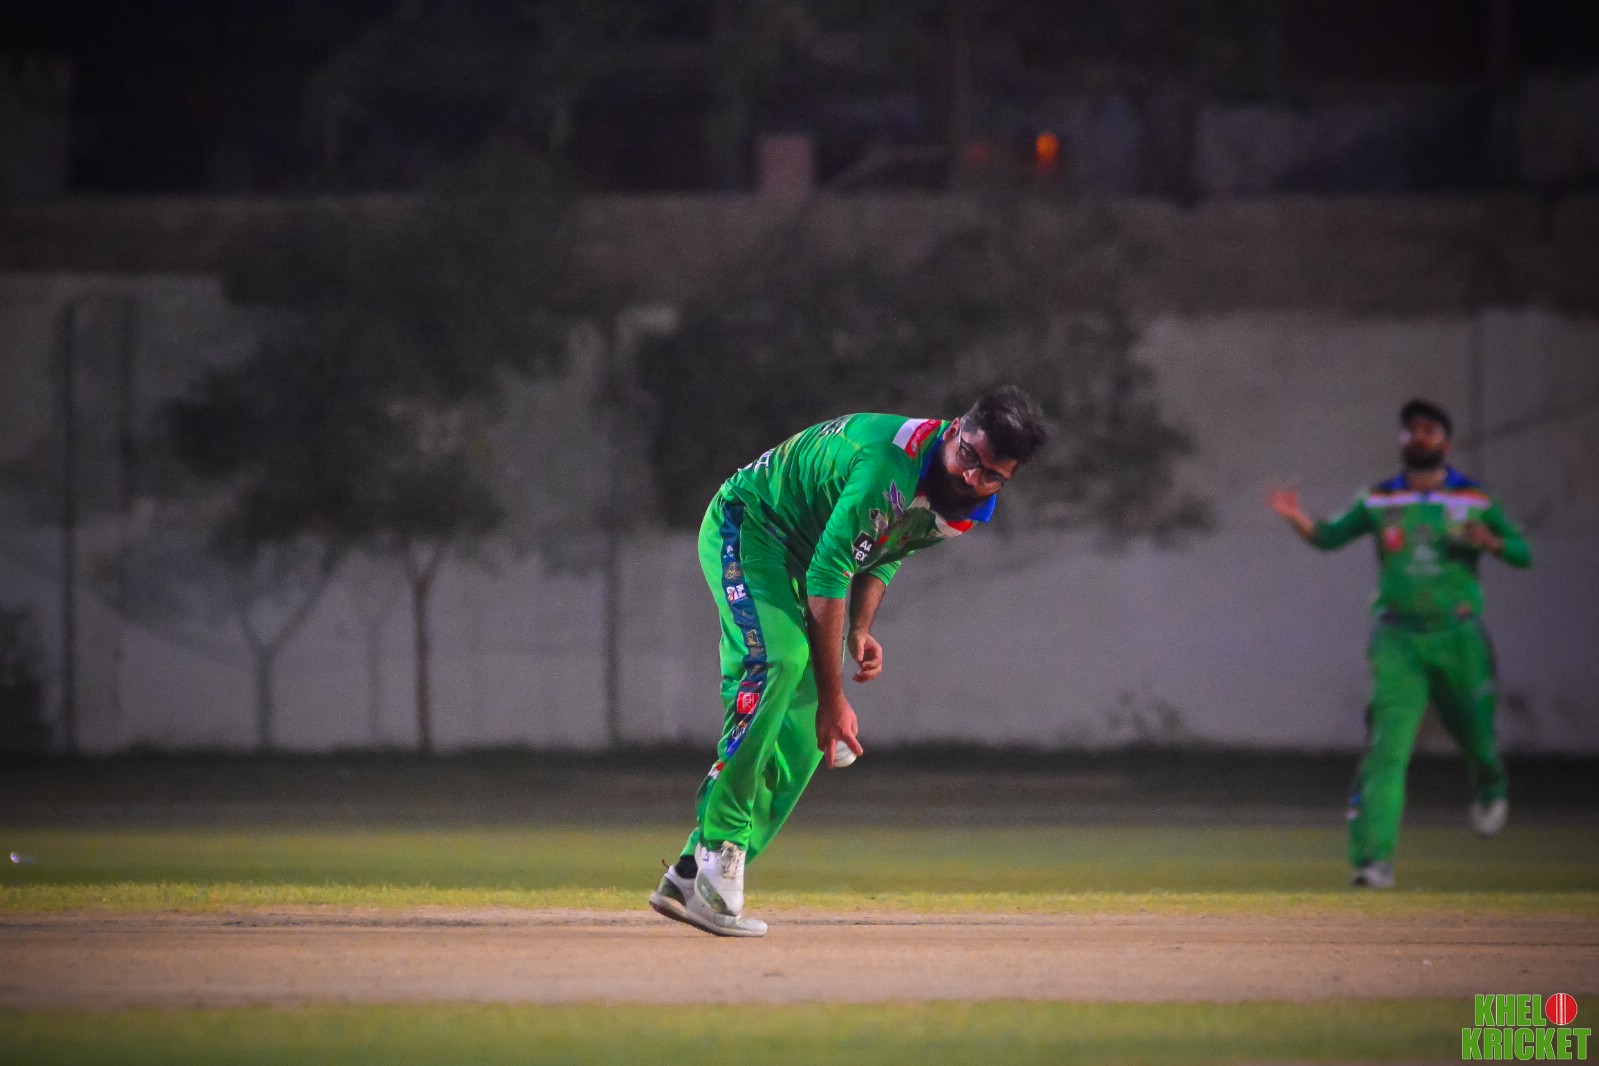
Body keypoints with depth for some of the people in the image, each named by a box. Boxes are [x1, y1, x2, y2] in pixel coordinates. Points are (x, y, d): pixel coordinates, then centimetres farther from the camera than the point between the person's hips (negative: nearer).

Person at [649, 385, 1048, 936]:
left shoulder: (966, 505, -7)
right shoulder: (893, 466, -35)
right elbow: (828, 576, -32)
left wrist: (860, 630, -5)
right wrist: (833, 699, -29)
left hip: (800, 555, 9)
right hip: (746, 526, -8)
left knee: (803, 737, -2)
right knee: (781, 660, -32)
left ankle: (694, 875, 1)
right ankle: (719, 846, -34)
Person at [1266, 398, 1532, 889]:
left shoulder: (1474, 501, 4)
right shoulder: (1380, 501, 7)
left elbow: (1523, 553, 4)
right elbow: (1330, 537, 2)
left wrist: (1491, 541, -18)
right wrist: (1298, 518, -19)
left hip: (1458, 638, 0)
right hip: (1397, 640, 0)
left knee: (1475, 734, 8)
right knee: (1387, 746, -13)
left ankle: (1488, 787, 47)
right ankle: (1374, 857, -20)